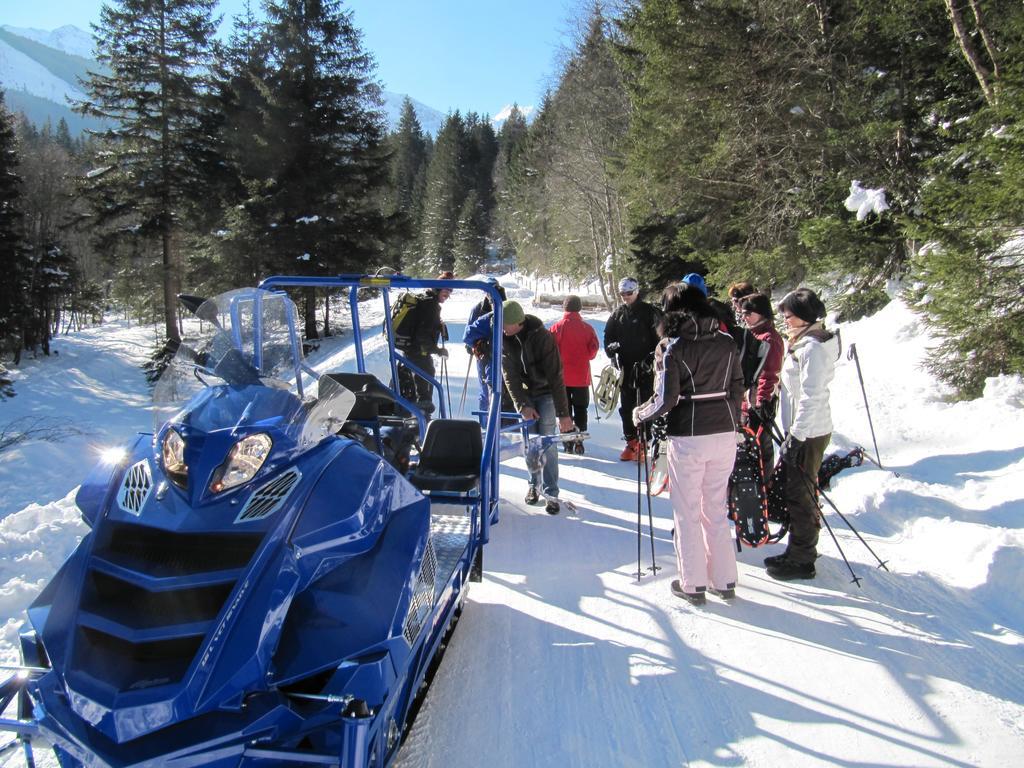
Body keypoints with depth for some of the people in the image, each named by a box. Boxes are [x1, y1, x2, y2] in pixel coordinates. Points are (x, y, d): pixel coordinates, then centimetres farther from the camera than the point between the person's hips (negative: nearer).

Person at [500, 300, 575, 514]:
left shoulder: (542, 337, -25)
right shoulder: (504, 338, -13)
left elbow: (555, 376, -25)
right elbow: (509, 376, -10)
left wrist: (563, 413, -25)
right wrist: (522, 406, -19)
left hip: (546, 393, -3)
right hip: (523, 394, 3)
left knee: (547, 443, -7)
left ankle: (551, 493, 0)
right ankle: (534, 483, 20)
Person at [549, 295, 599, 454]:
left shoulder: (556, 327, -9)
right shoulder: (587, 328, -6)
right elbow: (593, 351, -4)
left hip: (561, 376, 0)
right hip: (581, 376, 0)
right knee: (580, 409, 10)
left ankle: (567, 441, 8)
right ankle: (579, 441, 5)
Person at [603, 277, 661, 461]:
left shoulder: (649, 312, -3)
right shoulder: (617, 315, 10)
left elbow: (659, 338, -5)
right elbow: (608, 336, 14)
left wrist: (650, 358, -15)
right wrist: (611, 350, -5)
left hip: (645, 368, -4)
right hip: (625, 368, 5)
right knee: (626, 406, 8)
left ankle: (642, 443, 5)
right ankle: (631, 442, 17)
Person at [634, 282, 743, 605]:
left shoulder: (671, 346, -9)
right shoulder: (726, 342, 5)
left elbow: (665, 400, -13)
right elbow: (737, 390, 10)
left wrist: (639, 414, 5)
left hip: (688, 437, -5)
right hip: (725, 435, 5)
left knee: (687, 513, 9)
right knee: (717, 510, 17)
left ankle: (692, 584, 17)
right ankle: (724, 580, 24)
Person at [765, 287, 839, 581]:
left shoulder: (812, 346, -18)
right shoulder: (804, 342, 14)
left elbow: (812, 396, -23)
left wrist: (796, 436, -22)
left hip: (807, 434, -10)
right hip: (802, 430, 10)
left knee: (799, 494, -1)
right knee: (797, 491, 17)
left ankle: (801, 560, 10)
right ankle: (800, 552, 29)